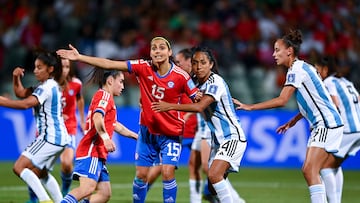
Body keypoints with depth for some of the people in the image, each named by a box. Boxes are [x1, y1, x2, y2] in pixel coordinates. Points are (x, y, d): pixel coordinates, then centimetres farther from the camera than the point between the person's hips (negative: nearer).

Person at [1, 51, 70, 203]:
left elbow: (26, 104, -28)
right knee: (40, 173, 24)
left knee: (19, 167, -13)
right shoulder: (49, 85, 16)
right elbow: (21, 93, 15)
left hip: (50, 137, -11)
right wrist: (16, 77, -2)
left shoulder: (47, 87, -15)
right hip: (59, 137, 11)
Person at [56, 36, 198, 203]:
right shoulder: (143, 68, -9)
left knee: (167, 172, -14)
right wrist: (79, 57, -13)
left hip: (170, 134, -3)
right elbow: (110, 64, -10)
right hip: (147, 131, 3)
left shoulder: (181, 76, -14)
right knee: (141, 174, 5)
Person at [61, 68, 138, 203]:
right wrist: (106, 138, -34)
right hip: (91, 152, -10)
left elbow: (114, 125, 41)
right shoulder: (104, 95, -4)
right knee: (87, 188, -24)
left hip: (98, 154, 10)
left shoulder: (105, 96, 27)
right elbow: (97, 118, -24)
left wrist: (135, 136, 48)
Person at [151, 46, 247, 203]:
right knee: (213, 188, 7)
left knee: (214, 174, -27)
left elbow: (200, 107, -30)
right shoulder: (199, 84, 8)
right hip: (218, 140, 9)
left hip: (232, 137, -9)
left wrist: (170, 106, -33)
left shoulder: (216, 82, -18)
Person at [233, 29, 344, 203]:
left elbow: (282, 100, -22)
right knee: (309, 171, 8)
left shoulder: (296, 69, -14)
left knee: (309, 170, -16)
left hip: (327, 125, -10)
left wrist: (250, 107, -20)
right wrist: (293, 121, 21)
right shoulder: (302, 68, 16)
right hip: (321, 125, 10)